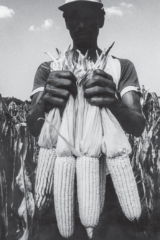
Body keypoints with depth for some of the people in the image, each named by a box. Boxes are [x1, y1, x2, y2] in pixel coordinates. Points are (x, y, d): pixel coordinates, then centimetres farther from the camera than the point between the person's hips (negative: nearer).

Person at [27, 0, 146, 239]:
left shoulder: (123, 67, 4)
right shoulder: (48, 69, 5)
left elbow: (138, 126, -8)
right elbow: (33, 127, -8)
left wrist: (113, 103, -30)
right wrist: (45, 102, -30)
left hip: (110, 184, 0)